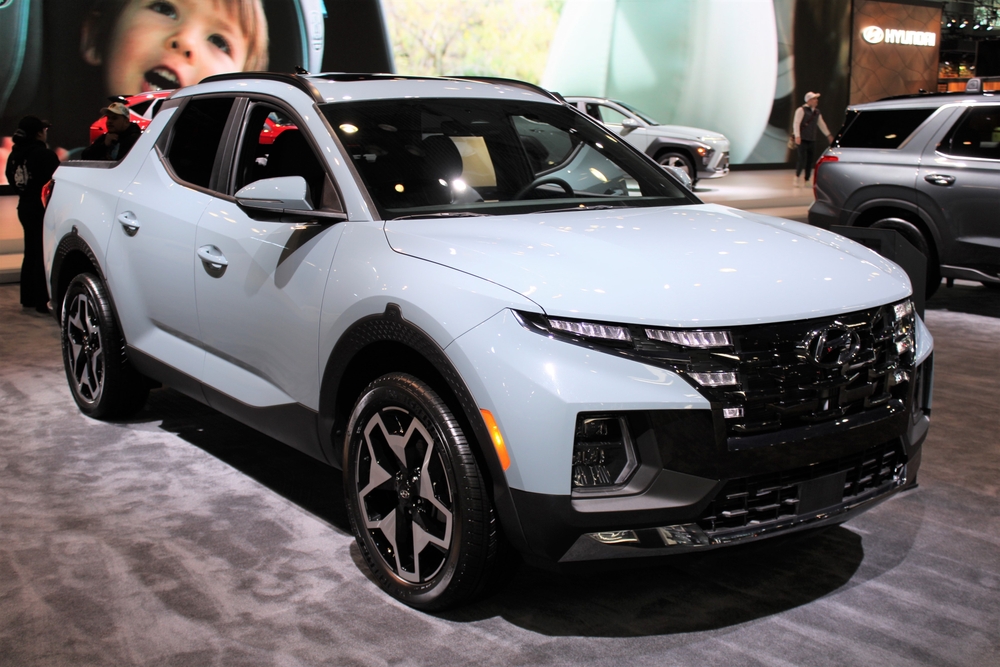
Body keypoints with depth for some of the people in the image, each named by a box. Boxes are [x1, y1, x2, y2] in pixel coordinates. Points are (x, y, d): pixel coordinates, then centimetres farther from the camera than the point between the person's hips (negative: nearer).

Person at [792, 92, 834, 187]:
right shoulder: (801, 110, -7)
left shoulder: (817, 112, 14)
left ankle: (807, 180, 12)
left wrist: (828, 135, 23)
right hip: (802, 139, -6)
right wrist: (797, 136, -22)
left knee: (810, 160, 5)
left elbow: (821, 124, 24)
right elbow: (796, 123, -13)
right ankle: (797, 177, 2)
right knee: (802, 159, -13)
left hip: (812, 140, 6)